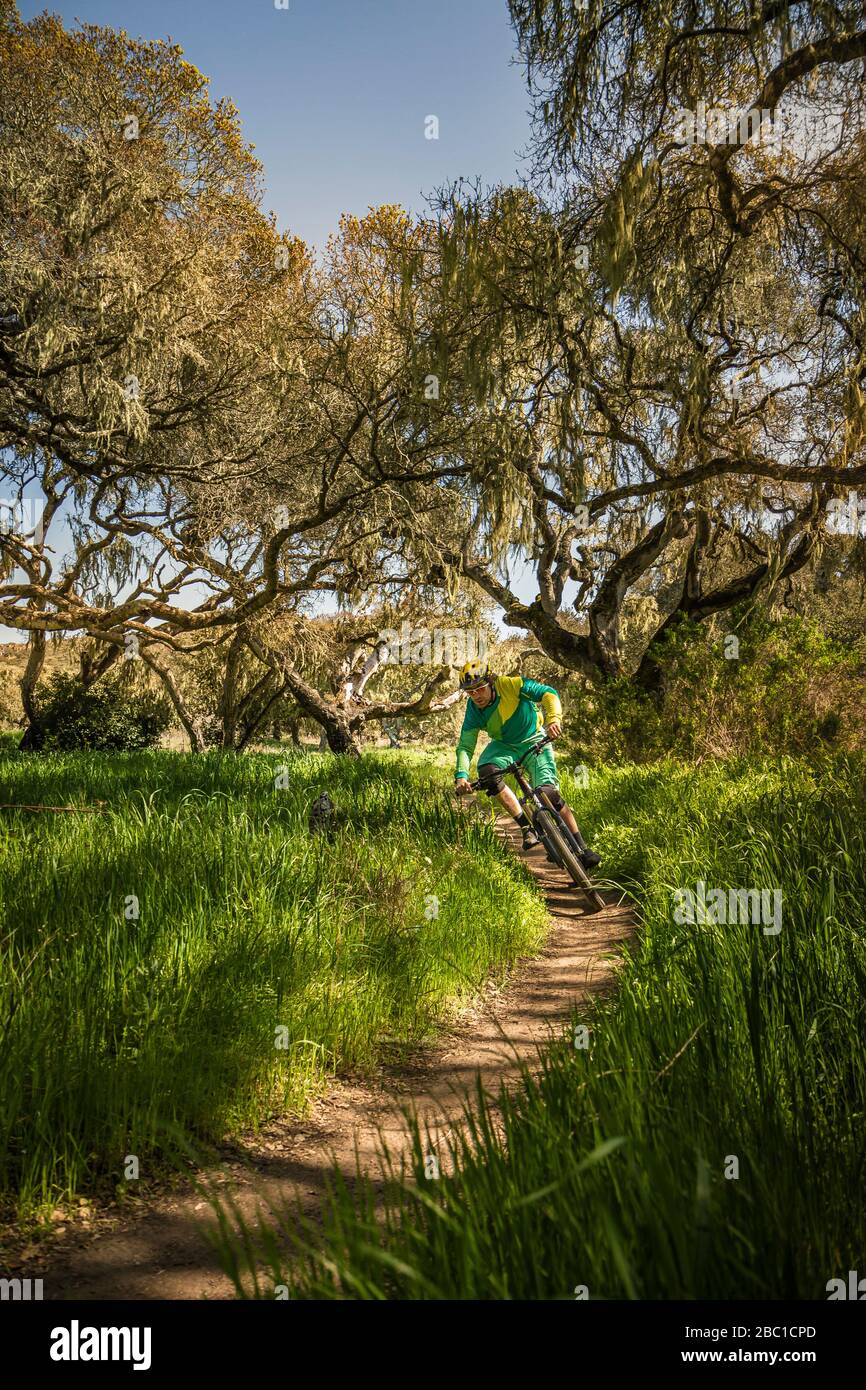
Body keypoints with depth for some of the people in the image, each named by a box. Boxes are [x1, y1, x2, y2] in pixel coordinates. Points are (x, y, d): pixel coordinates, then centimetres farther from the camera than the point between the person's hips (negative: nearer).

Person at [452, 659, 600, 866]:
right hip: (504, 745, 3)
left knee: (548, 792, -20)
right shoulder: (473, 710, -15)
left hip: (533, 741, -3)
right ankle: (527, 827, -21)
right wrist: (461, 775, -33)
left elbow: (548, 693, -25)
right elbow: (465, 746, -17)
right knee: (486, 770, -30)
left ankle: (582, 848, -7)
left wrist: (554, 719, -44)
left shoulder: (510, 684, -25)